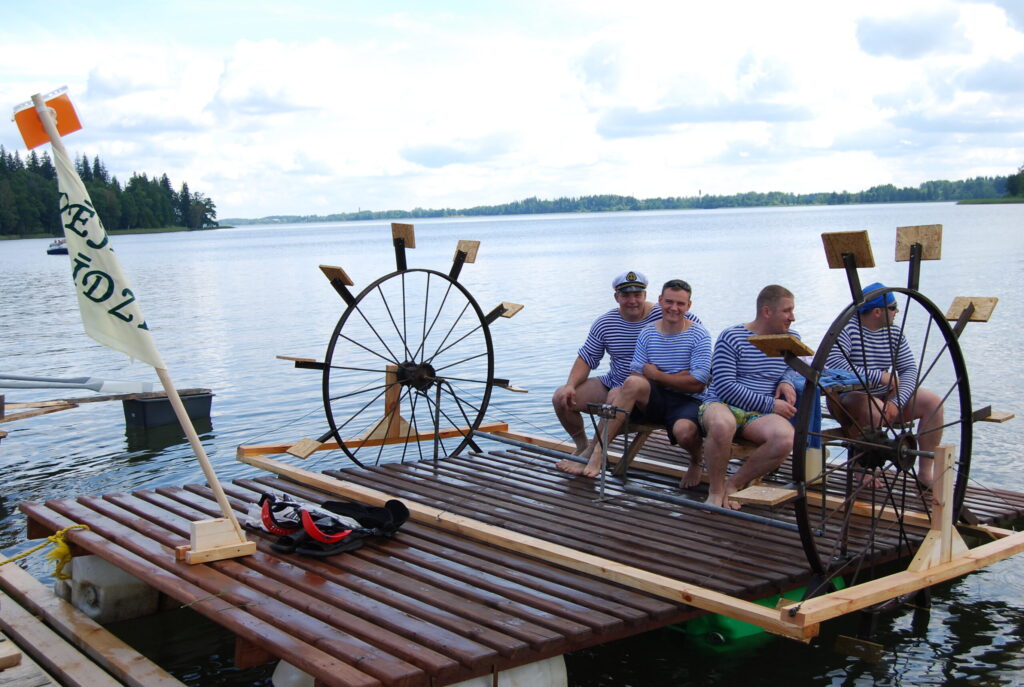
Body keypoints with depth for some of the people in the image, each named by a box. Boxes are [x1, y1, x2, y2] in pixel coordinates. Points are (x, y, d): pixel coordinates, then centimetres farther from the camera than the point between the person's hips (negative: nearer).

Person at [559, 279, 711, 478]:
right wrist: (677, 376, -11)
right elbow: (636, 375, 1)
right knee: (632, 383, -30)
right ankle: (594, 456, -29)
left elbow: (696, 384, -11)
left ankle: (697, 460, 2)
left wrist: (656, 375, -7)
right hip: (654, 399, 3)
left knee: (684, 431, -38)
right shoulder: (647, 333, 8)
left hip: (686, 401, -3)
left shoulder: (698, 335, -3)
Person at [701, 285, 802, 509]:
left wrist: (788, 381, 5)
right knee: (722, 424, -42)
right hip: (723, 405, -4)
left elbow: (795, 367, 31)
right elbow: (725, 387, -11)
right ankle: (715, 490, -17)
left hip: (760, 415, 4)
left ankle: (733, 483, -11)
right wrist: (770, 404, -14)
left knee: (786, 438, -32)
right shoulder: (731, 337, -4)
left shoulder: (792, 340, 12)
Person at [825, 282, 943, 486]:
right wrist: (880, 377, -27)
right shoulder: (847, 329, -15)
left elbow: (910, 369, 1)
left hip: (884, 397, 7)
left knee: (933, 401, -11)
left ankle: (926, 472, -4)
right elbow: (833, 363, -30)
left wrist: (897, 402, -19)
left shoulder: (894, 333, 7)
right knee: (875, 410, -38)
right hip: (848, 398, -7)